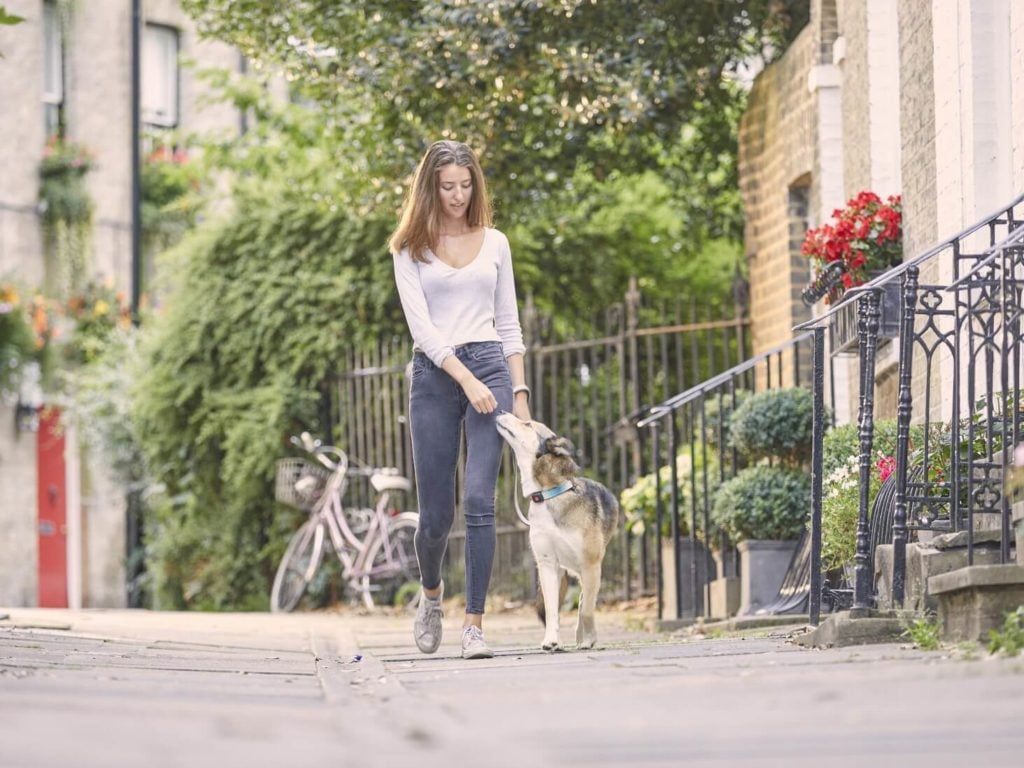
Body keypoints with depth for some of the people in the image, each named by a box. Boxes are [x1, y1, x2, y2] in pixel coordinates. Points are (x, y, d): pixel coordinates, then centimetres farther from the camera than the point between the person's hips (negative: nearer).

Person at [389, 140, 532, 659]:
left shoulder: (495, 243, 13)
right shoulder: (410, 249, 5)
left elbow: (508, 323, 15)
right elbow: (420, 325, -5)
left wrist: (519, 391, 6)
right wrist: (466, 380, -15)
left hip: (491, 367, 1)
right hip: (434, 373, -1)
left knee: (479, 500, -13)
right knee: (435, 513, 2)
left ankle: (474, 624, -12)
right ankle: (431, 591, 34)